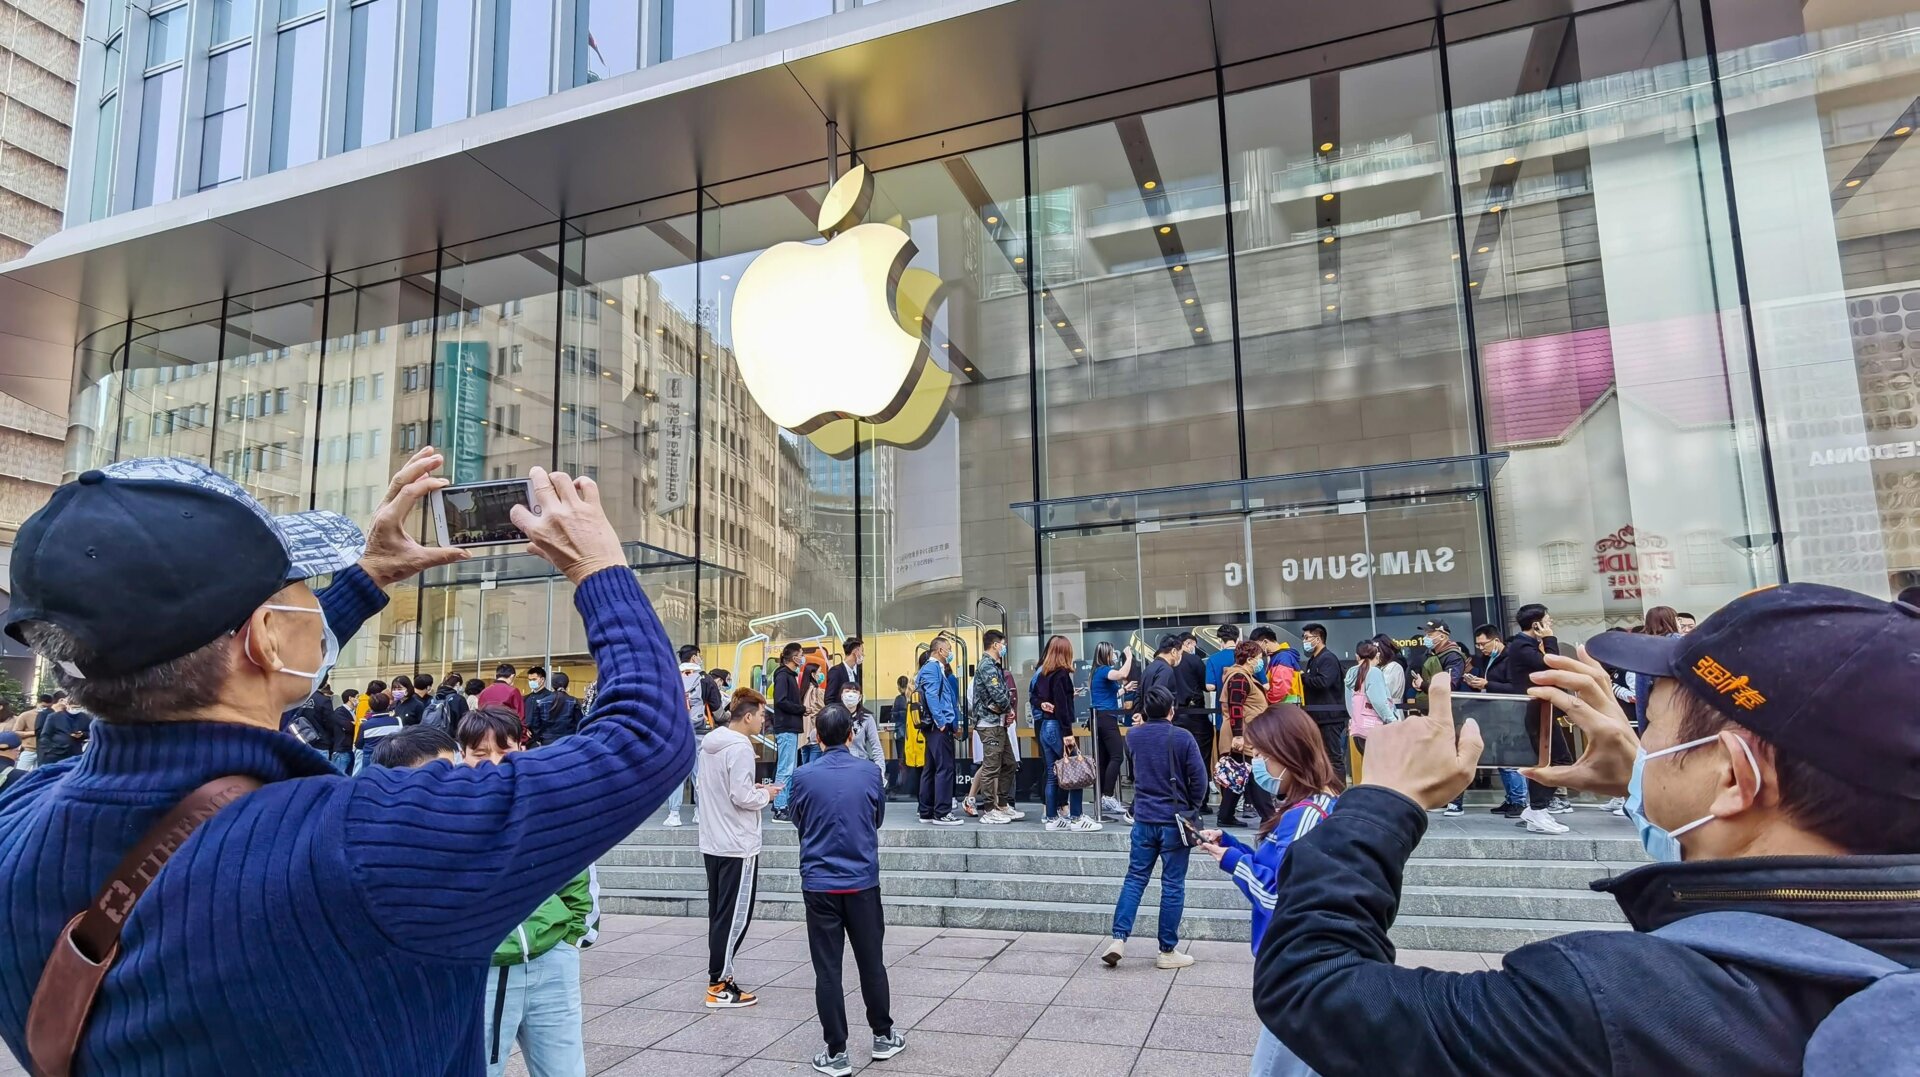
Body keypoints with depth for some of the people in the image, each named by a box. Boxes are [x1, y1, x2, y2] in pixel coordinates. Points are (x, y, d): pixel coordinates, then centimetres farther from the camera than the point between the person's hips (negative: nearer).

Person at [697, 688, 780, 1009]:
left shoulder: (709, 743, 8)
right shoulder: (739, 747, -19)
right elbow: (742, 798, -24)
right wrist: (765, 794, -4)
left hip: (712, 843, 9)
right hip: (738, 845, -9)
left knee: (720, 914, 16)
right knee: (735, 916, 1)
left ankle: (718, 978, 24)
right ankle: (720, 986, 6)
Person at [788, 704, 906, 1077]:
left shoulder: (803, 776, -9)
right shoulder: (869, 773, -6)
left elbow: (798, 824, 7)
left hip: (819, 884, -1)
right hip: (862, 882, 1)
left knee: (828, 970, 6)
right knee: (871, 962, 16)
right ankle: (883, 1036, 29)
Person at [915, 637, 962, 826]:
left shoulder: (937, 669, 22)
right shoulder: (932, 668, -9)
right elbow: (932, 697, -19)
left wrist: (954, 724, 18)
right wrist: (941, 722, -18)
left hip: (936, 727, 10)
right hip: (939, 727, -10)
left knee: (930, 769, 12)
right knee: (945, 768, -9)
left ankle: (926, 812, 17)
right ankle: (942, 814, -7)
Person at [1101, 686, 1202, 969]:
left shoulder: (1134, 736, 2)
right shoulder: (1182, 737, -11)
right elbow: (1199, 777, -11)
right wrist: (1192, 806, 6)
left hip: (1144, 819, 3)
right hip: (1175, 821, -3)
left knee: (1135, 878, 11)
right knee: (1172, 885, 5)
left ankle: (1118, 939, 3)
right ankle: (1167, 951, 12)